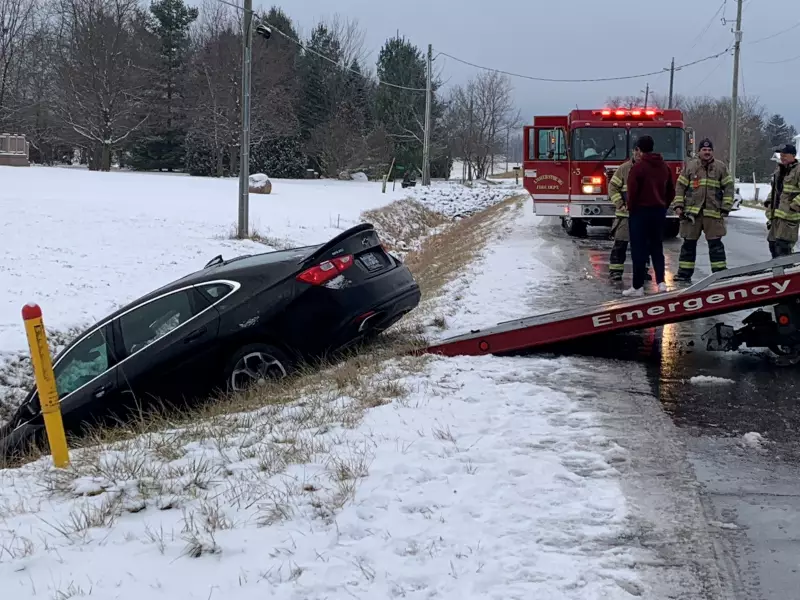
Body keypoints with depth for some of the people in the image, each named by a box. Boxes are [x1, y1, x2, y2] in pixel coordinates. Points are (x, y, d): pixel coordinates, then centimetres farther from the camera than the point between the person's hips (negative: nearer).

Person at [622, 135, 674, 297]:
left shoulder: (638, 167, -12)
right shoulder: (664, 166, 9)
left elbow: (632, 192, -15)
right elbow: (671, 191, 13)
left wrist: (631, 209, -1)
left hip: (641, 211, -6)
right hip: (659, 211, 6)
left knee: (639, 250, -2)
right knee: (657, 248, 14)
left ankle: (638, 287, -1)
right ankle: (661, 282, 3)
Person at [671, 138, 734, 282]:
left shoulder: (721, 167, 6)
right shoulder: (691, 166, 7)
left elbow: (728, 187, 5)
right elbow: (680, 186, 7)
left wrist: (725, 208, -2)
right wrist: (678, 205, -1)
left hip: (713, 212, -1)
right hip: (692, 212, 1)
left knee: (715, 243, 0)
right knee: (689, 243, 7)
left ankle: (720, 272, 5)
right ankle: (684, 273, 13)